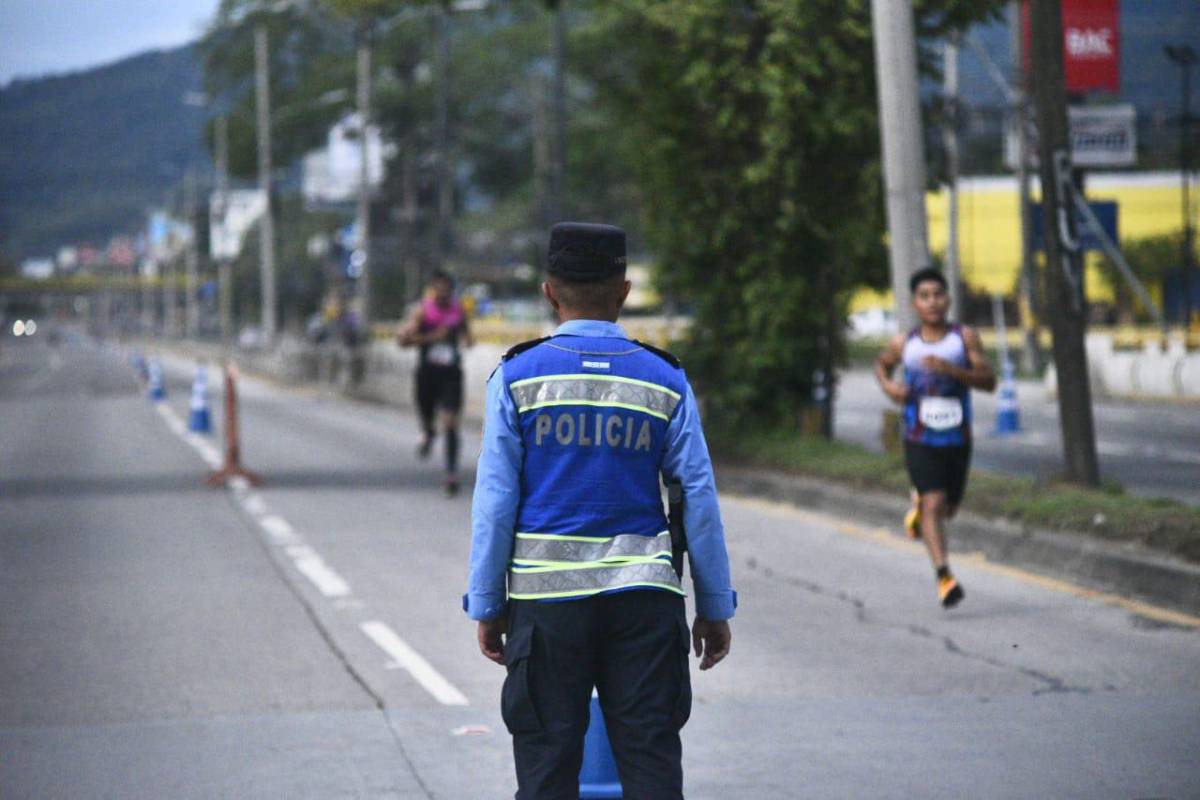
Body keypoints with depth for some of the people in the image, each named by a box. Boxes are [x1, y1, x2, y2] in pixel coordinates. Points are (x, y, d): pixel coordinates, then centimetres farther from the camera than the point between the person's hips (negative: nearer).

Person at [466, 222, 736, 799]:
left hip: (546, 597, -1)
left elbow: (496, 501, -2)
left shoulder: (517, 377, -1)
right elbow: (699, 499, 2)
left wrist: (486, 605, 4)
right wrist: (715, 607, 9)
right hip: (644, 598, 1)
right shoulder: (665, 381, 2)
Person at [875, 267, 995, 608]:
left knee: (948, 507, 16)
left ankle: (919, 504, 50)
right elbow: (882, 364, 20)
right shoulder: (904, 344, -1)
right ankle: (944, 575, -20)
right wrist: (888, 385, -3)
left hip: (958, 439, 2)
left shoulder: (965, 337, -4)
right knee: (934, 503, -17)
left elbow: (989, 381, -9)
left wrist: (952, 370, -24)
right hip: (920, 440, -2)